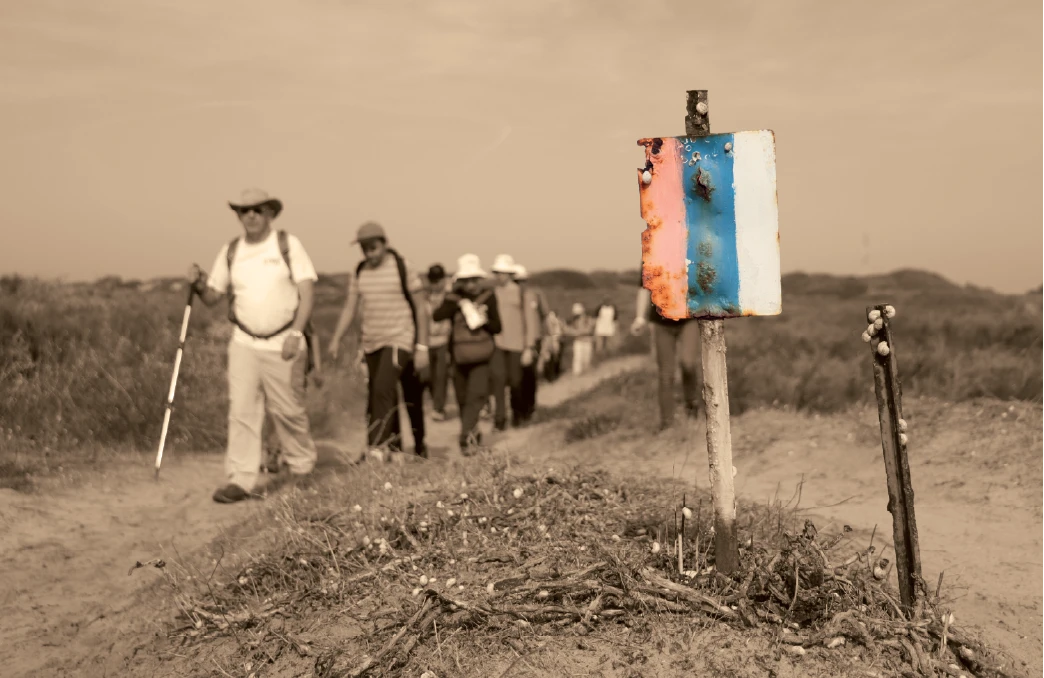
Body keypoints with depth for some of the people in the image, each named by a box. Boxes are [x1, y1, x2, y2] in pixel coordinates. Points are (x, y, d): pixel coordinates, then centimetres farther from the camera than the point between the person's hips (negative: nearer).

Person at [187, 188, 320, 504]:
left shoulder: (288, 244, -2)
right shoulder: (230, 252, 7)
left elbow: (307, 291, -7)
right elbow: (212, 297, 10)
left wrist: (296, 333, -17)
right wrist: (198, 284, -12)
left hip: (284, 344, -3)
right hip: (244, 343, 3)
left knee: (288, 410, 5)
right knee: (241, 410, -4)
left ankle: (302, 467, 27)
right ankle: (240, 480, -1)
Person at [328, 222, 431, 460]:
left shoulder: (403, 268, -7)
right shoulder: (359, 273, 7)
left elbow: (421, 308, -5)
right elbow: (350, 308, 7)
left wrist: (422, 347, -9)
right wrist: (336, 338, -7)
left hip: (399, 341, -5)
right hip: (371, 343, 6)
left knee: (383, 389, -22)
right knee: (382, 398, 9)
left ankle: (378, 449, -23)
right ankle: (394, 450, 20)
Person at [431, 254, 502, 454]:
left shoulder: (488, 297, 2)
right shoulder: (453, 298, 1)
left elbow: (497, 328, 3)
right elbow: (437, 316, -17)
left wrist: (484, 320, -16)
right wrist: (458, 303, -23)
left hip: (481, 356, -1)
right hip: (459, 356, 1)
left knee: (477, 395, -15)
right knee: (463, 398, 9)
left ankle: (466, 435, -18)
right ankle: (473, 432, 24)